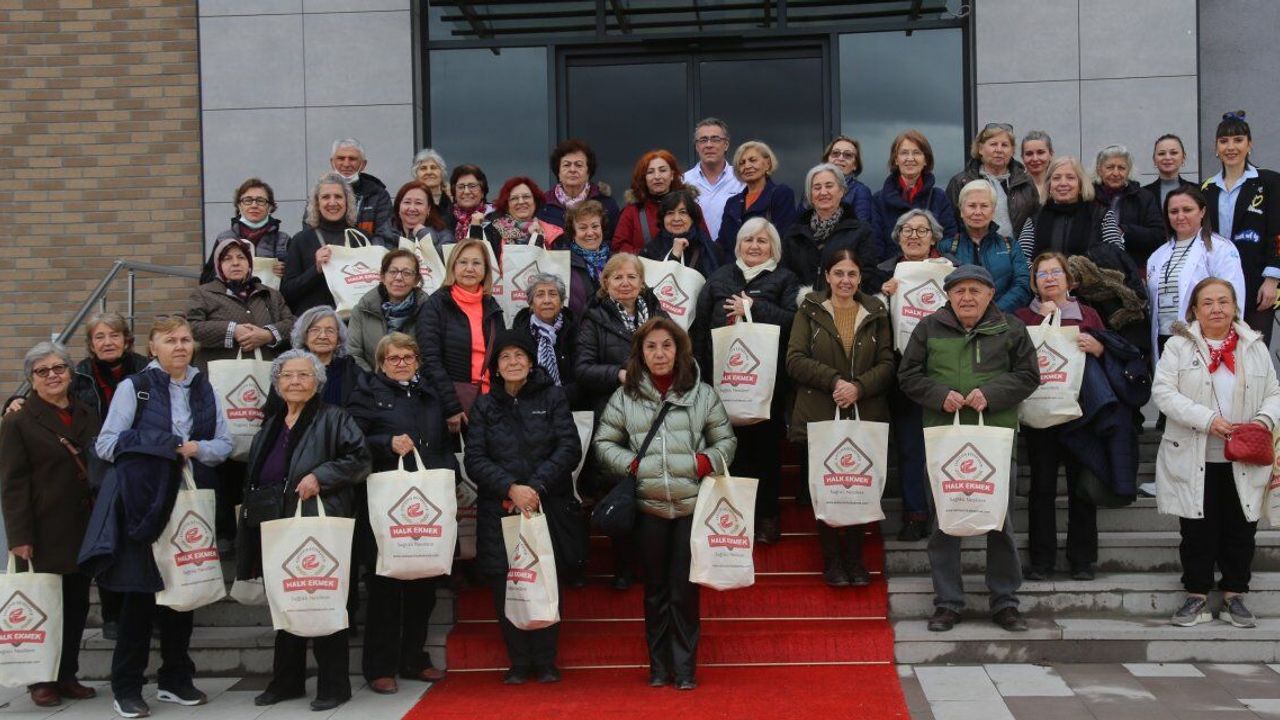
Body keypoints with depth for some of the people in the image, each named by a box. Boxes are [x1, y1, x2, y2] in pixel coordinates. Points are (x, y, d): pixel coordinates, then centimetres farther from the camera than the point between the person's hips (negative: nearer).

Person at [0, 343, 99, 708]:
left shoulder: (89, 416, 12)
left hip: (85, 530, 5)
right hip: (45, 533, -4)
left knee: (78, 605, 9)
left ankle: (67, 675, 19)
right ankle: (42, 681, 13)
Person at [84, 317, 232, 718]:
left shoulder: (205, 390, 13)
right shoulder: (133, 387, 0)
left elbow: (225, 443, 12)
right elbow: (106, 444, -5)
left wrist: (197, 449, -8)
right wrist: (158, 447, -14)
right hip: (143, 504, -4)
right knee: (140, 591, -2)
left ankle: (176, 679, 21)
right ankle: (126, 686, 9)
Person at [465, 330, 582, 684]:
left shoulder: (552, 397, 6)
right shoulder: (485, 406, 10)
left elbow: (569, 448, -2)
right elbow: (474, 459, 2)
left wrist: (536, 486, -13)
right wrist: (511, 488, -13)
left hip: (548, 506, -1)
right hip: (499, 511, 1)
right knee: (505, 586, -2)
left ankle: (545, 662, 11)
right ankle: (519, 662, 11)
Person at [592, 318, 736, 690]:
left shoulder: (702, 394, 4)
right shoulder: (625, 396, 5)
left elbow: (726, 440, 9)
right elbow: (603, 443, 9)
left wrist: (708, 461, -9)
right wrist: (630, 463, -6)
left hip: (692, 504, -1)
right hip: (648, 506, 1)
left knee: (685, 589, 2)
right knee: (655, 589, 11)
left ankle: (685, 667, 14)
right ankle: (658, 666, 21)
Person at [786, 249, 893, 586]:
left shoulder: (876, 314, 9)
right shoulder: (809, 311, 5)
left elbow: (887, 364, 3)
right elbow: (795, 360, -4)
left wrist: (859, 387, -14)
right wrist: (834, 381, -15)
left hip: (866, 418, 1)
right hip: (819, 417, -1)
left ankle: (855, 559, 19)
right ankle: (832, 561, 16)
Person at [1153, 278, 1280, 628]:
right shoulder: (1179, 346, -2)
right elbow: (1163, 391, -12)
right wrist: (1207, 419, -21)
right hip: (1194, 460, -2)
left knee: (1240, 530, 10)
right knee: (1198, 530, 6)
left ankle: (1234, 594, 25)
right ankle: (1197, 595, 18)